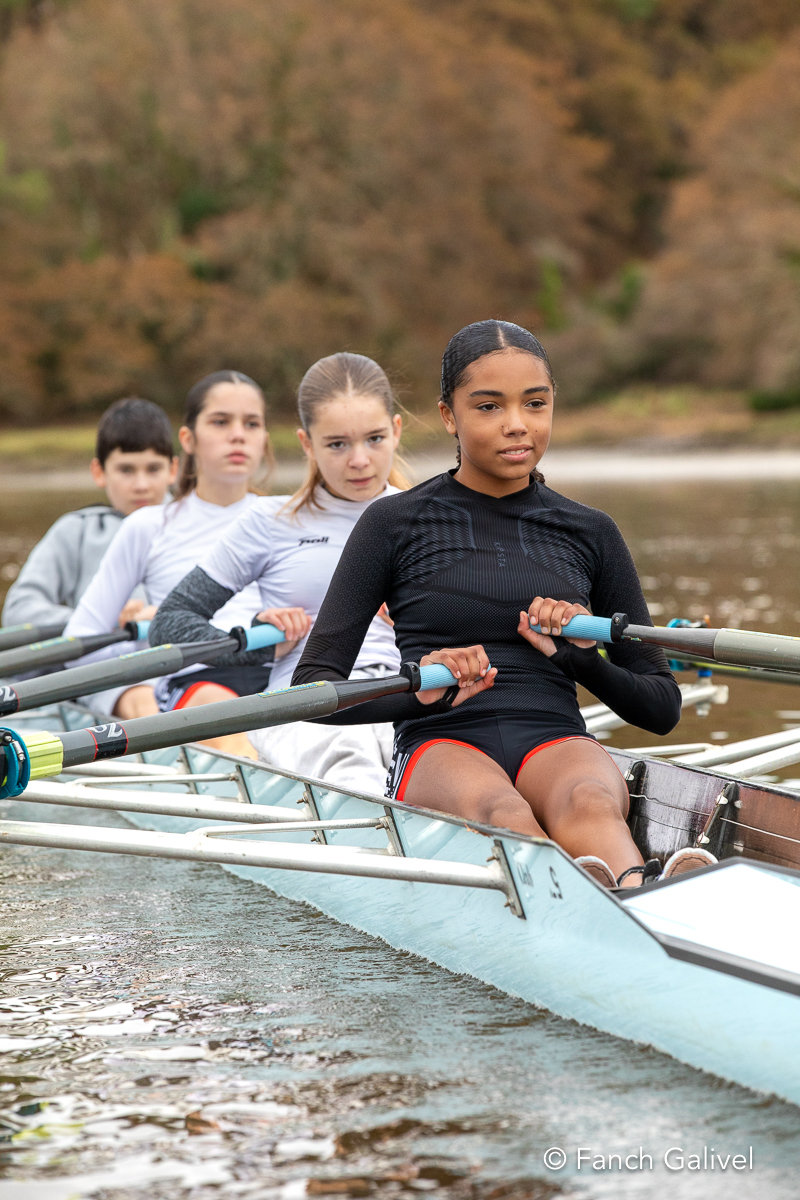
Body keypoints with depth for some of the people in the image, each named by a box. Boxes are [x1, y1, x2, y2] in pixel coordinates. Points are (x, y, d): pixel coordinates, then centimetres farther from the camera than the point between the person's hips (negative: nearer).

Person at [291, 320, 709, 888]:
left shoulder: (589, 533, 17)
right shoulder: (394, 524, 9)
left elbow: (662, 708, 20)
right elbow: (313, 687, 3)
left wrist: (581, 657, -1)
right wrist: (417, 691, -17)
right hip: (441, 748, -2)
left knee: (587, 804, -36)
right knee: (502, 815, -38)